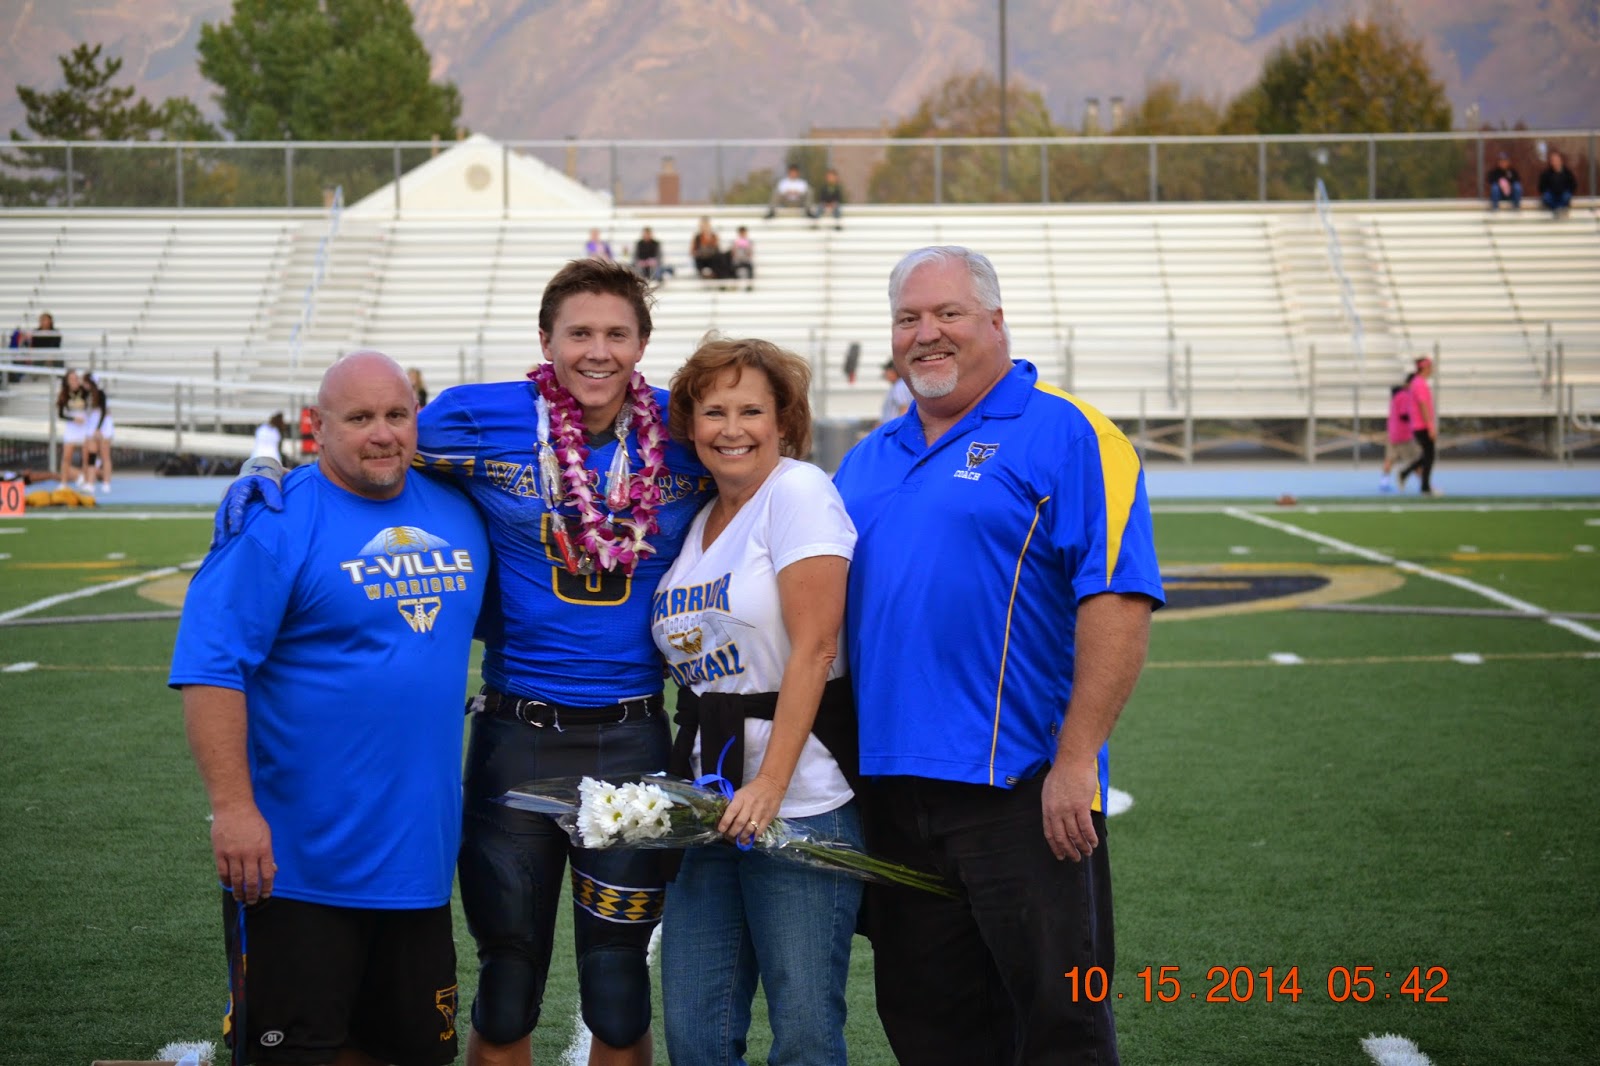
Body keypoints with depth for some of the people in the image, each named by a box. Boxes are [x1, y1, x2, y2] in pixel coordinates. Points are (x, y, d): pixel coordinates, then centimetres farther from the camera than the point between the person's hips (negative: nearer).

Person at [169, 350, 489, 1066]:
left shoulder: (455, 514, 8)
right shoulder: (275, 522, -11)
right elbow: (209, 671, -18)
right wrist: (232, 809, -24)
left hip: (418, 851, 6)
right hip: (296, 861, -6)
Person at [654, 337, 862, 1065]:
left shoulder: (799, 492, -6)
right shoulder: (697, 520, 16)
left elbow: (813, 649, -14)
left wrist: (769, 786, -19)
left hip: (801, 805, -7)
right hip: (709, 807, 7)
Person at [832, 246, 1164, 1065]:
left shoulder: (1066, 435, -6)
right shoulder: (867, 460, 16)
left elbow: (1117, 602, -14)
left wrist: (1077, 759, -20)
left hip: (1019, 789, -6)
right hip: (890, 783, 7)